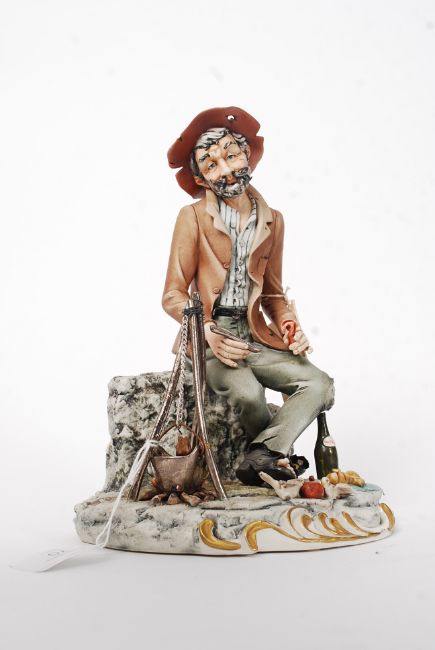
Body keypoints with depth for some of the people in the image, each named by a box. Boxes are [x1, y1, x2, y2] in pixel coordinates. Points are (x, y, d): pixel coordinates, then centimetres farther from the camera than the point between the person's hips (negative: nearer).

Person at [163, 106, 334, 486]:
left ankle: (260, 457, -19)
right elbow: (173, 296, -3)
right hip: (208, 340, -4)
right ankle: (280, 454, 0)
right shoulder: (193, 218, -1)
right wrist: (208, 334, -20)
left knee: (319, 385, -17)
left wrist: (290, 326, -1)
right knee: (248, 392, -31)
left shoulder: (272, 221, 11)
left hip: (255, 337, 4)